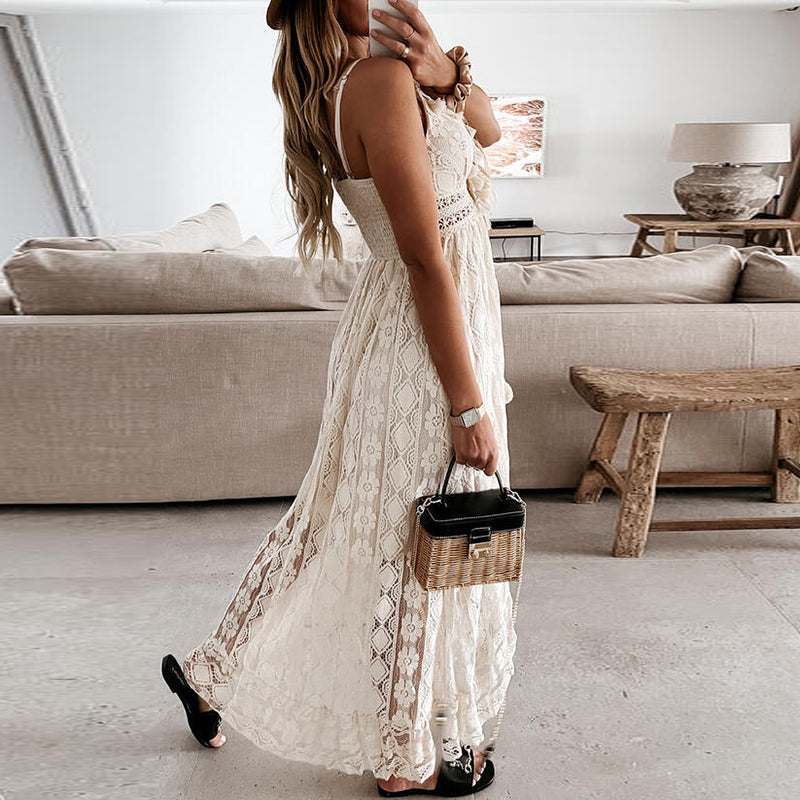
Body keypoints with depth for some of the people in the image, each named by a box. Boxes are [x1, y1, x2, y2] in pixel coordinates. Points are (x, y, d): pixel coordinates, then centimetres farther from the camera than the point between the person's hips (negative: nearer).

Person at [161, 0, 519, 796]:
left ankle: (213, 671, 39)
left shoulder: (357, 77, 10)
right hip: (423, 347, -9)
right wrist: (470, 405, -19)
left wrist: (442, 71, -6)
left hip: (393, 328, 9)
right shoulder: (380, 79, -19)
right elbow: (426, 259, -22)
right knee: (423, 548, 6)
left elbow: (487, 128, 15)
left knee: (338, 519, 21)